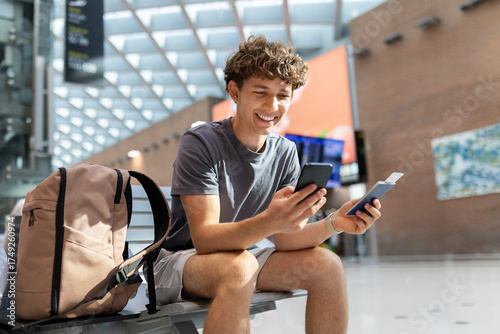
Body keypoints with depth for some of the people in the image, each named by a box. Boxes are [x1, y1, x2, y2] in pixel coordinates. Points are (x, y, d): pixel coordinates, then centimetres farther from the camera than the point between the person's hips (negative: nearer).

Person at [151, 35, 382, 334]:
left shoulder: (286, 152, -1)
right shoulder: (200, 143, -19)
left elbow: (283, 240, -3)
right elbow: (204, 238, -27)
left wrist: (333, 224, -22)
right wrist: (269, 222, -44)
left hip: (243, 254, 6)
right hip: (180, 260, -5)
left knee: (327, 265, -13)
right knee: (240, 267, -37)